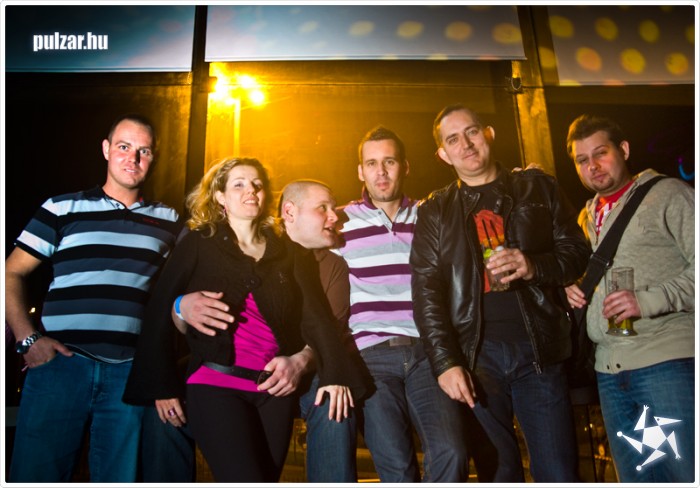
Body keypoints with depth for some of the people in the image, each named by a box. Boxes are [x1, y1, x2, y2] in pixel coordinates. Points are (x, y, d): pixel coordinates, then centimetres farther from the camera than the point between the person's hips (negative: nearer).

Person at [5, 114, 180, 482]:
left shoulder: (167, 221, 11)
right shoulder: (63, 208, 7)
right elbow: (12, 274, 9)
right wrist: (27, 339, -3)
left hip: (130, 371, 2)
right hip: (62, 363, -1)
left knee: (119, 478, 9)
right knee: (35, 475, 3)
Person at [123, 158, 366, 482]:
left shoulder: (288, 253, 12)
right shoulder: (198, 244, 4)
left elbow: (316, 316, 5)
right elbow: (159, 312, 1)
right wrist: (162, 387, -2)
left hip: (276, 389, 4)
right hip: (216, 385, -3)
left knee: (267, 478, 11)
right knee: (246, 479, -14)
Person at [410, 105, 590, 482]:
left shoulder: (537, 188, 13)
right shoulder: (435, 211, 11)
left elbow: (577, 251, 11)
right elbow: (426, 291, 3)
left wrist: (534, 266, -11)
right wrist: (445, 362, -7)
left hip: (538, 348, 0)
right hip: (474, 353, 0)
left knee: (559, 473, 0)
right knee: (498, 470, 5)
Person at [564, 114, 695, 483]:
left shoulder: (667, 195, -1)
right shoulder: (586, 218, 19)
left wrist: (649, 300, -20)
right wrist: (573, 289, 7)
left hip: (669, 361, -6)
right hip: (609, 370, 7)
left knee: (687, 473, -5)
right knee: (635, 478, 13)